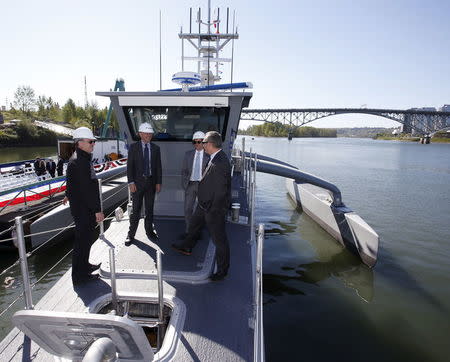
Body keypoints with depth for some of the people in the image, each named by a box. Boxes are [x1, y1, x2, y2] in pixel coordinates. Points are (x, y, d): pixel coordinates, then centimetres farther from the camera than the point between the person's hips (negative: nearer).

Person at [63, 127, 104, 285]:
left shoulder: (82, 158, 12)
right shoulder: (79, 162, -22)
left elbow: (72, 182, 27)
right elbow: (87, 189, -26)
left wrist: (69, 195, 43)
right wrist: (97, 210, -24)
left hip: (84, 208, 10)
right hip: (83, 209, -10)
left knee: (85, 239, 22)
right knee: (82, 241, 1)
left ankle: (84, 265, 38)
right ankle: (79, 275, 14)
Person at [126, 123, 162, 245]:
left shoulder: (155, 148, 6)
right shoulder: (133, 147, 0)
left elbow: (158, 166, 6)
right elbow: (129, 166, -4)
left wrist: (158, 182, 1)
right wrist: (131, 182, -12)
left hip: (151, 182, 3)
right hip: (138, 182, -2)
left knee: (150, 209, 12)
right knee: (136, 209, 1)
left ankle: (149, 231, 26)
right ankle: (131, 234, 12)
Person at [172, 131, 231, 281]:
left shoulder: (220, 163, -30)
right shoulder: (215, 158, 2)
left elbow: (221, 191, -28)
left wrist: (214, 211, -20)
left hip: (214, 208, -10)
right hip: (205, 203, 10)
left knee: (219, 239, 7)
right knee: (194, 224, 29)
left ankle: (222, 270, 27)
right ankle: (186, 247, 56)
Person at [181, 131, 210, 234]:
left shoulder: (209, 155, -3)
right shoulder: (188, 154, 8)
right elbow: (184, 170, 11)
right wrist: (184, 183, 3)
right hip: (190, 184, 3)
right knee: (187, 209, 7)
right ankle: (188, 231, 22)